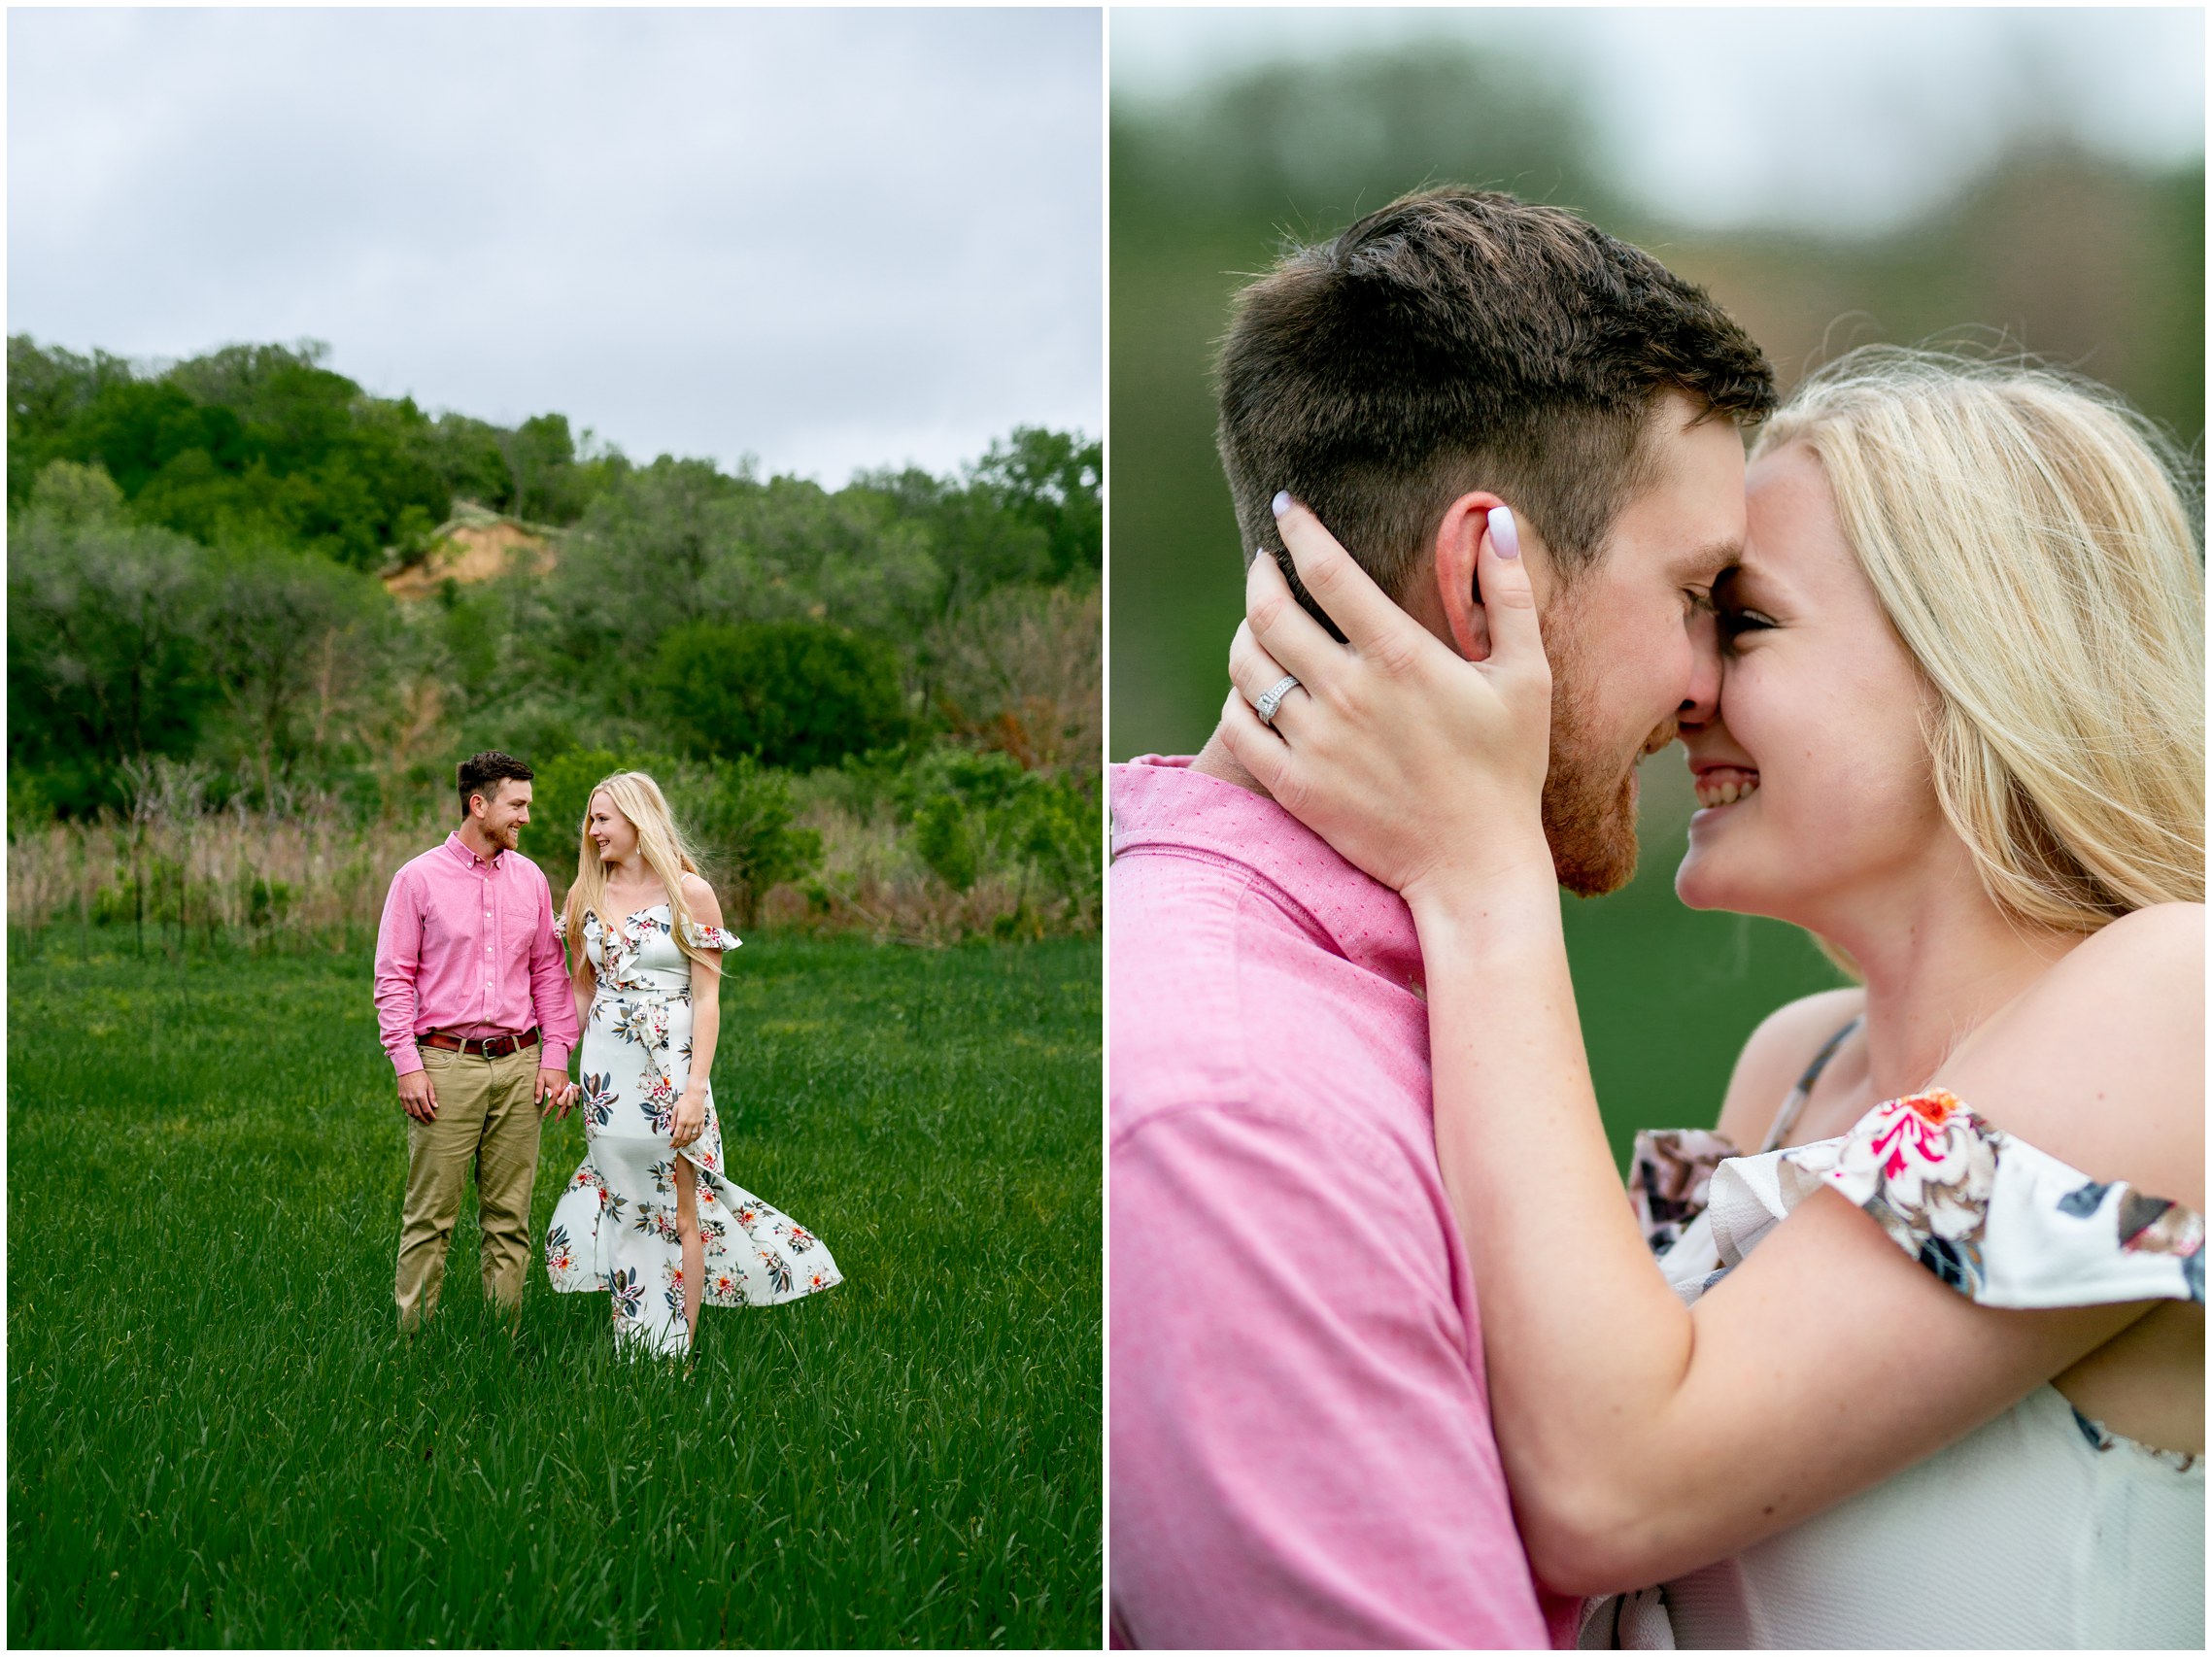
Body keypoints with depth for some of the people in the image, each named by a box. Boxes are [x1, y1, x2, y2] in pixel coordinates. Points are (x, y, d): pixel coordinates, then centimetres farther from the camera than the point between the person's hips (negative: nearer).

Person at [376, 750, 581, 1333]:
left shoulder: (530, 879, 11)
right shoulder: (418, 878, -1)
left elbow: (548, 973, 15)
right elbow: (393, 978, -2)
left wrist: (555, 1055, 6)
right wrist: (407, 1064, -9)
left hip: (518, 1065, 4)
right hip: (447, 1064, -4)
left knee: (510, 1214, 5)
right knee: (430, 1215, -3)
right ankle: (414, 1336, 2)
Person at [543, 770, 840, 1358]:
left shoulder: (690, 894, -6)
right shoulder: (586, 896, 8)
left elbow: (707, 999, -8)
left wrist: (696, 1088, -15)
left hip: (669, 1067, -4)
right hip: (606, 1068, 4)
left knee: (678, 1210, -1)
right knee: (622, 1206, 8)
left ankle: (678, 1352, 6)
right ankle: (632, 1348, 16)